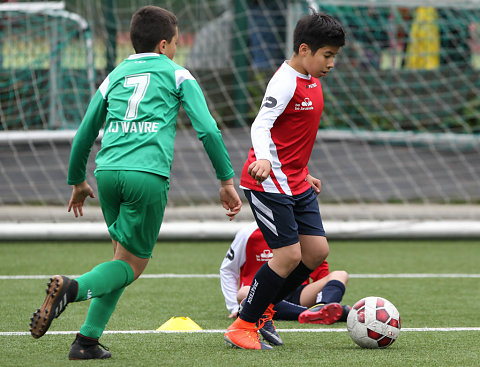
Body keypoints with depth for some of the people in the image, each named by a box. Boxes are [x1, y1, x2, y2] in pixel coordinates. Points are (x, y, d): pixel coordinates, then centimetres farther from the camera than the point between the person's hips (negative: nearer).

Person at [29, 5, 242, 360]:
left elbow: (84, 135, 26)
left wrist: (77, 182, 39)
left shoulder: (115, 76, 24)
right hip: (148, 174, -5)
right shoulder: (177, 75, 13)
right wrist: (227, 181, 7)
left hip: (108, 171, 5)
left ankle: (89, 340, 8)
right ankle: (73, 287, -25)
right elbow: (207, 129, 3)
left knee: (124, 254, 19)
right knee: (133, 264, 3)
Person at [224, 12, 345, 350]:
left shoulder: (312, 81, 13)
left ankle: (264, 308, 18)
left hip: (296, 183, 9)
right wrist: (263, 159, -46)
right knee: (289, 254, -11)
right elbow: (261, 124, -29)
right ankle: (242, 327, 0)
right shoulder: (285, 82, -16)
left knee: (317, 249, 4)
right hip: (270, 182, -9)